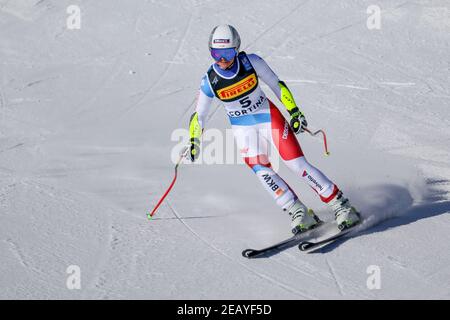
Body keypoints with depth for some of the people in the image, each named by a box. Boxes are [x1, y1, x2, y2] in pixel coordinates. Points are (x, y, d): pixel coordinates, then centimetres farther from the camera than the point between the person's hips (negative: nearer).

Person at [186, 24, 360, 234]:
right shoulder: (209, 82, -15)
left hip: (269, 117, -1)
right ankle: (299, 214, -10)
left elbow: (277, 85, -4)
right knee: (261, 171, -19)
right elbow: (199, 115, 1)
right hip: (243, 128, 1)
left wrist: (294, 111, -6)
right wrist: (193, 141, -2)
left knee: (297, 164, -9)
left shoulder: (251, 62, -18)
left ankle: (341, 206, -2)